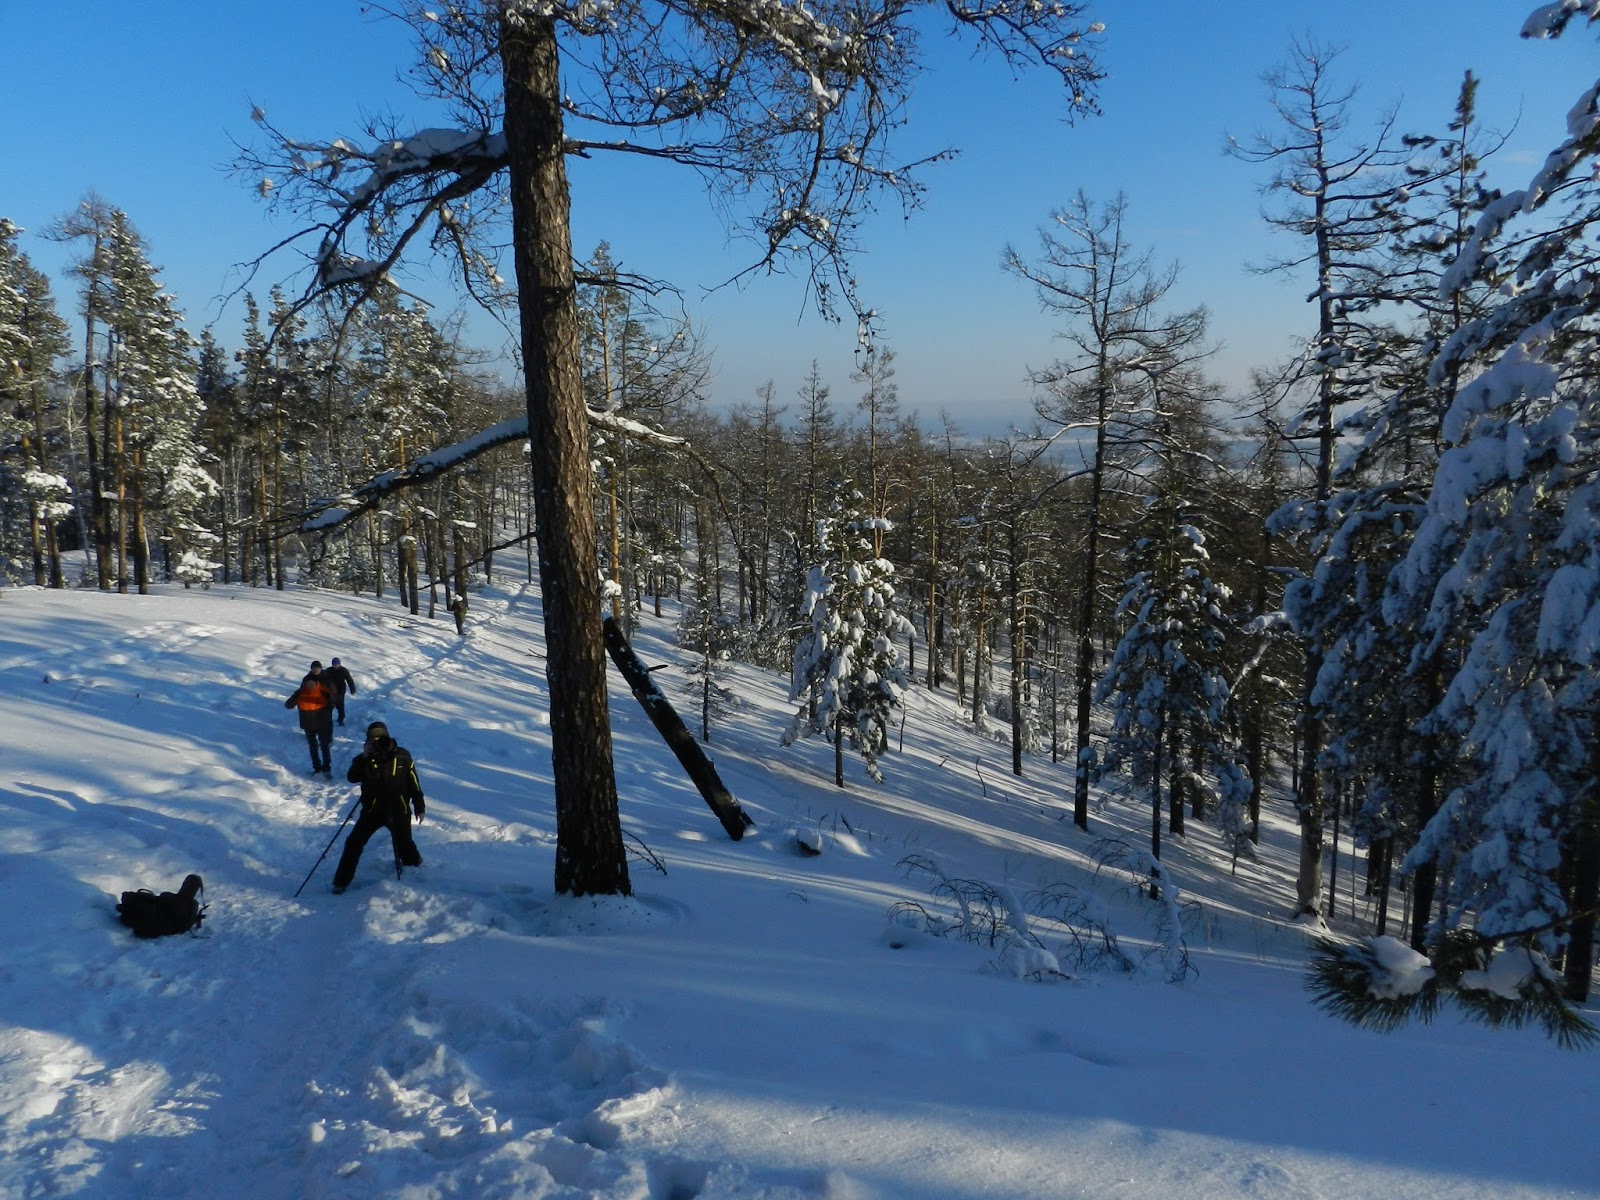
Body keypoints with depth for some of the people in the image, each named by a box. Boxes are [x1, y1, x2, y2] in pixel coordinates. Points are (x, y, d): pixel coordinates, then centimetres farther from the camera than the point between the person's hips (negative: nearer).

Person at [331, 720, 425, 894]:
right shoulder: (365, 758, -8)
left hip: (398, 810, -1)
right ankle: (342, 880, 11)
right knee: (354, 843, -1)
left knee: (403, 843, 12)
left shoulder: (402, 756, -10)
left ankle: (413, 861, 43)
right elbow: (352, 777, -21)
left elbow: (413, 782, -2)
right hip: (372, 809, 1)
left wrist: (419, 806, 2)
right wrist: (363, 757, -31)